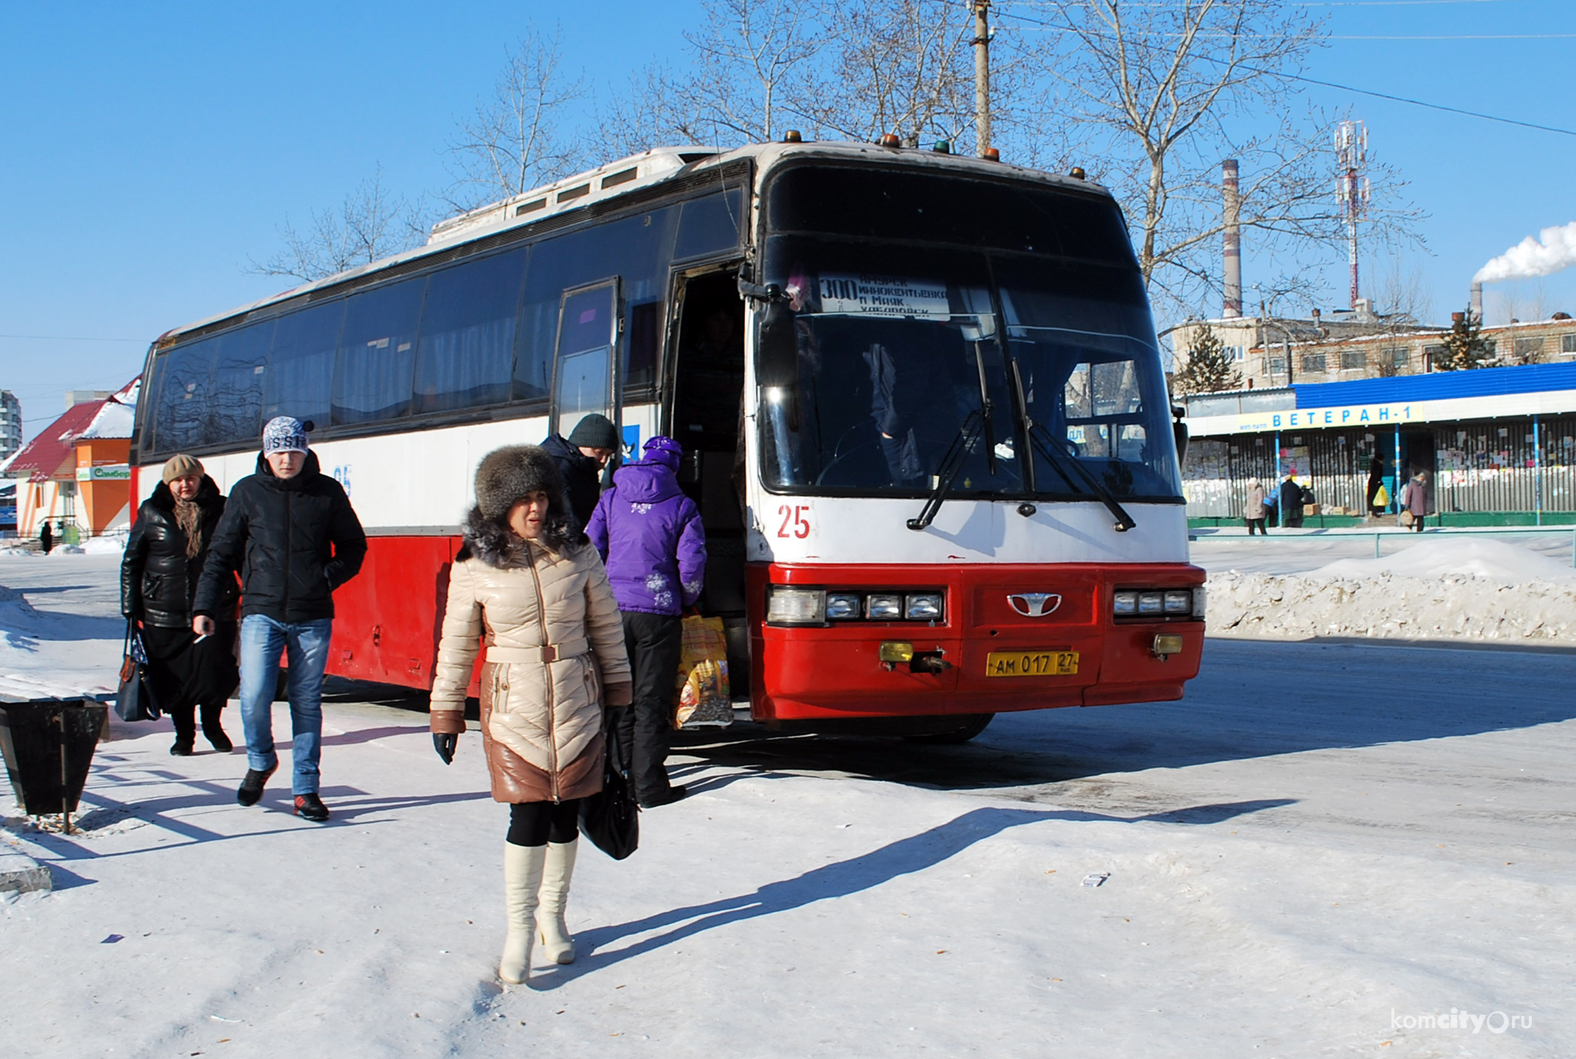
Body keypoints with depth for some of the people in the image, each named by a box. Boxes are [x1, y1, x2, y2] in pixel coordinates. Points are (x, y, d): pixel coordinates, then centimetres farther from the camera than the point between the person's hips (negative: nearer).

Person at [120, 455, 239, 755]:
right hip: (164, 616, 1)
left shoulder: (220, 510, 2)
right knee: (173, 680, 6)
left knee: (214, 675, -6)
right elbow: (131, 563, 8)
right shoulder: (151, 514, 3)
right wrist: (131, 608, 5)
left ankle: (212, 724, 22)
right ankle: (184, 734, 26)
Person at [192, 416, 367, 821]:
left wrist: (329, 576, -6)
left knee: (307, 703, 4)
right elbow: (221, 553, 8)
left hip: (313, 617, 0)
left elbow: (353, 546, 12)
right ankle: (260, 762, 19)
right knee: (253, 699, -10)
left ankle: (305, 790, 13)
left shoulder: (327, 492, 4)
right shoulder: (247, 492, 4)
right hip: (262, 613, 0)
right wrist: (204, 607, 2)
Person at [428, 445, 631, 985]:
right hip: (513, 706, -2)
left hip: (577, 702, 2)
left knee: (566, 815, 7)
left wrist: (618, 695, 10)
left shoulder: (578, 555, 1)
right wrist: (445, 714, 4)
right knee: (530, 814, -9)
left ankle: (552, 916, 24)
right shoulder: (474, 568, -3)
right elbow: (456, 644, 3)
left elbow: (606, 626, 10)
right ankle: (519, 928, 3)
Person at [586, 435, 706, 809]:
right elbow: (691, 564, -4)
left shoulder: (611, 499, 8)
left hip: (613, 611, 2)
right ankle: (649, 786, 2)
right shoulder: (681, 506, 1)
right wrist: (685, 601, 14)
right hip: (658, 614, -2)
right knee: (651, 702, 2)